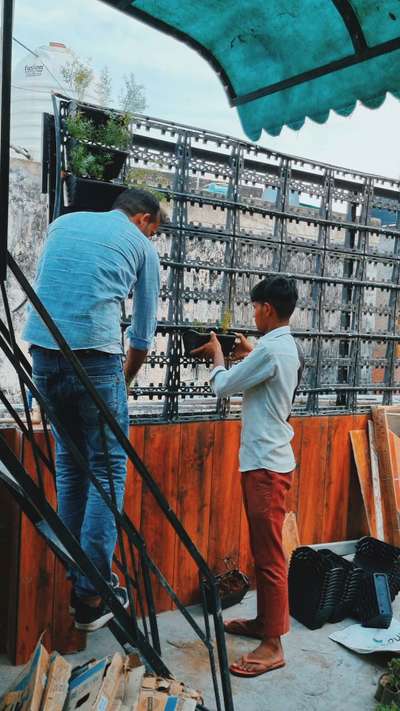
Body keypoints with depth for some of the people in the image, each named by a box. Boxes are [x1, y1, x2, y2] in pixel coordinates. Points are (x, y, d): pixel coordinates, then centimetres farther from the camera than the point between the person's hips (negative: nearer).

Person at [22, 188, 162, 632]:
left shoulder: (62, 223, 23)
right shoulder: (140, 245, 11)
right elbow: (144, 333, 15)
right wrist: (124, 380, 30)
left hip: (41, 348, 5)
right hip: (94, 354, -5)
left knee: (69, 462, 15)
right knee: (107, 468, 3)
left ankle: (77, 578, 21)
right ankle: (91, 595, 3)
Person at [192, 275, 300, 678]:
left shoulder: (270, 349, -19)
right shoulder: (285, 346, 12)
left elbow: (223, 387, -10)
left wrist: (217, 356, 7)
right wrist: (248, 355, 18)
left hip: (266, 464, -10)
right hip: (264, 460, 10)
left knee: (269, 555, -2)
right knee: (262, 550, 19)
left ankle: (272, 645, 8)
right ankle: (265, 620, 32)